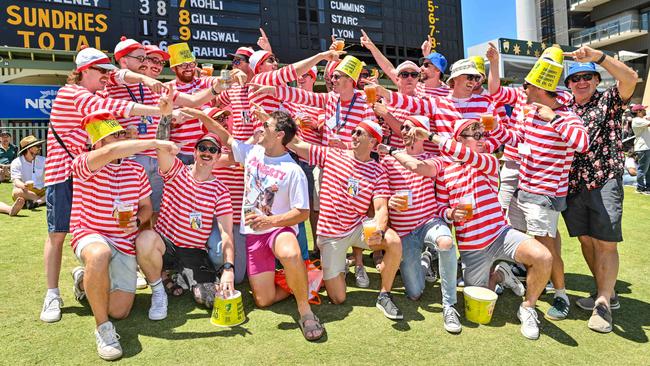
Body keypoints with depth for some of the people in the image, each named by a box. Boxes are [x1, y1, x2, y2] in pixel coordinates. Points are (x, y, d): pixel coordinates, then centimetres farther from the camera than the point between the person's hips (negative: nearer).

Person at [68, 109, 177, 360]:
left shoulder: (136, 170, 6)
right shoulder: (83, 165, -11)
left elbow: (146, 207, 15)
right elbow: (109, 153, -35)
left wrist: (136, 221, -9)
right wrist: (155, 143, -34)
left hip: (124, 243, 5)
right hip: (90, 236, -4)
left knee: (119, 311, -4)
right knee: (100, 254, -44)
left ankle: (85, 280, 29)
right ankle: (103, 327, -22)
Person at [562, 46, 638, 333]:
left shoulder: (608, 101, 2)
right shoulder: (564, 108, 14)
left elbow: (631, 78, -15)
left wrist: (598, 56, -26)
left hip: (605, 182, -4)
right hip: (573, 185, 4)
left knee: (606, 242, -6)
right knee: (586, 240, 10)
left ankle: (603, 304, 1)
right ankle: (606, 293, 26)